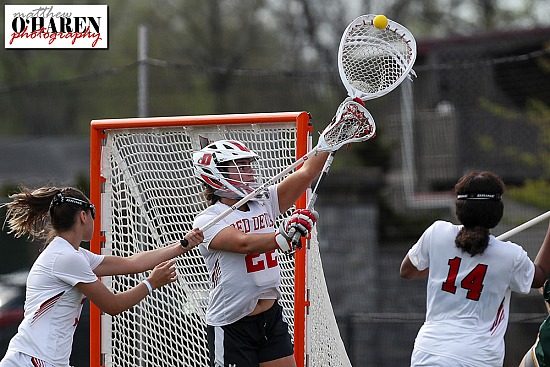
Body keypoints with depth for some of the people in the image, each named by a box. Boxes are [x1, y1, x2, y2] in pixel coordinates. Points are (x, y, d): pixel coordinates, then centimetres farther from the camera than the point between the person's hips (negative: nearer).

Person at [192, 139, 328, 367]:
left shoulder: (263, 203, 6)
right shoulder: (207, 221, -11)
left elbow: (307, 172, 0)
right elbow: (245, 244, -29)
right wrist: (284, 237, -45)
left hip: (272, 319, 6)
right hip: (231, 328, -6)